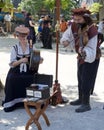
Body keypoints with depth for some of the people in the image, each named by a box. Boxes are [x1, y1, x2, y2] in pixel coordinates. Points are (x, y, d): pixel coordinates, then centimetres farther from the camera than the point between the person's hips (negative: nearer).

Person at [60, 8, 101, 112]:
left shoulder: (92, 30, -31)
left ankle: (86, 104, 4)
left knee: (86, 81, -7)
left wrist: (84, 51, -50)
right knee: (80, 79, 19)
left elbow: (91, 50, -31)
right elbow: (67, 34, 5)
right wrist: (65, 40, -16)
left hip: (91, 58, -7)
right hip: (81, 56, 8)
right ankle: (81, 99, 35)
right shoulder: (74, 26, -12)